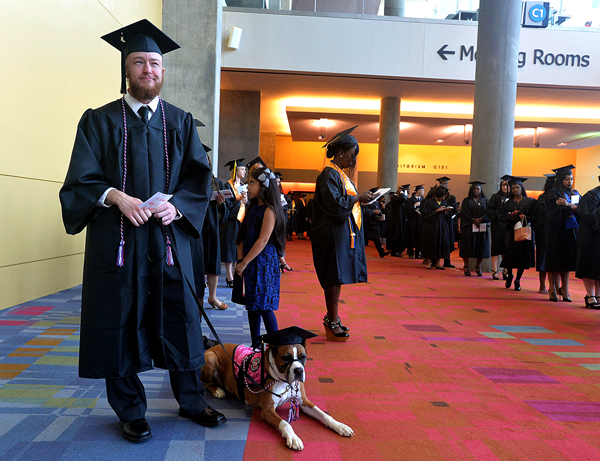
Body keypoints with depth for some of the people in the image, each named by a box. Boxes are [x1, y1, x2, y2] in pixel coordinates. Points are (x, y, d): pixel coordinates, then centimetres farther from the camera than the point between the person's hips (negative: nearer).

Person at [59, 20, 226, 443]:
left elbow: (200, 177, 5)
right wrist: (116, 196, -19)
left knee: (179, 318, 6)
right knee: (121, 323, 4)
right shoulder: (99, 121, 6)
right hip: (117, 239, -1)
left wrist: (176, 205, -13)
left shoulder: (181, 122, 11)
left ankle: (190, 400, 25)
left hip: (169, 237, 2)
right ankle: (131, 412, 22)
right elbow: (80, 180, 0)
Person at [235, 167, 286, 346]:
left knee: (264, 306, -7)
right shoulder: (252, 207, 13)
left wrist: (244, 263, -15)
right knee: (251, 305, 11)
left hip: (264, 261, -8)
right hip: (250, 263, 8)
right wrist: (240, 261, 0)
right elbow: (243, 236, 11)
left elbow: (263, 240, -18)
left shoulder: (269, 210, -11)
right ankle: (255, 346, 21)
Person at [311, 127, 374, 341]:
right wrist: (358, 198, -12)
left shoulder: (340, 174, 17)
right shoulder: (329, 174, -13)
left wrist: (360, 198, 4)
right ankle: (332, 322, 2)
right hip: (333, 233, -10)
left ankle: (332, 318, 22)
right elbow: (334, 203, -21)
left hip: (343, 232, 10)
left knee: (337, 278, 13)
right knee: (334, 277, -6)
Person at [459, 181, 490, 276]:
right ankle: (466, 267, 4)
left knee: (481, 247, 0)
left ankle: (478, 267, 11)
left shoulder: (485, 201, 13)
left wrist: (480, 219, -15)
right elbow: (464, 213, -4)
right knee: (468, 246, -5)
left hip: (482, 228, 2)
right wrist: (473, 221, -14)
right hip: (469, 227, -2)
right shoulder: (467, 201, 6)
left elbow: (488, 212, 2)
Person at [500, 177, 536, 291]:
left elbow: (534, 217, 2)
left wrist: (526, 218, -17)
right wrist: (510, 217, -15)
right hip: (510, 233, 1)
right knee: (510, 255, -6)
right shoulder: (507, 204, 11)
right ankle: (510, 275, 21)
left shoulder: (530, 202, 7)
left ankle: (518, 280, 12)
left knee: (522, 257, -2)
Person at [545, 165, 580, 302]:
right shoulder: (553, 194, -1)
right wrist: (572, 208, -12)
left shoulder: (575, 194, 15)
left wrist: (567, 205, -16)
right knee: (554, 260, -2)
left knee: (567, 260, 5)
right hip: (556, 232, -5)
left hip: (570, 232, 5)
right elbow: (553, 212, -13)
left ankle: (564, 291, 10)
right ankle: (553, 290, 5)